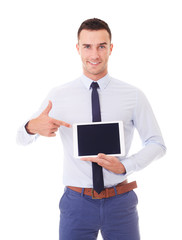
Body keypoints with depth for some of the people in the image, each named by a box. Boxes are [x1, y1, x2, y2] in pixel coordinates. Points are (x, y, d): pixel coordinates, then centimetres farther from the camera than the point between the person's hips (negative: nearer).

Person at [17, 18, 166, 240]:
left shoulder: (133, 96, -1)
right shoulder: (58, 96, -1)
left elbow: (157, 144, 4)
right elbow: (21, 139, 4)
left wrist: (124, 166, -12)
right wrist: (32, 127, -19)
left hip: (120, 204, 1)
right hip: (76, 203, 0)